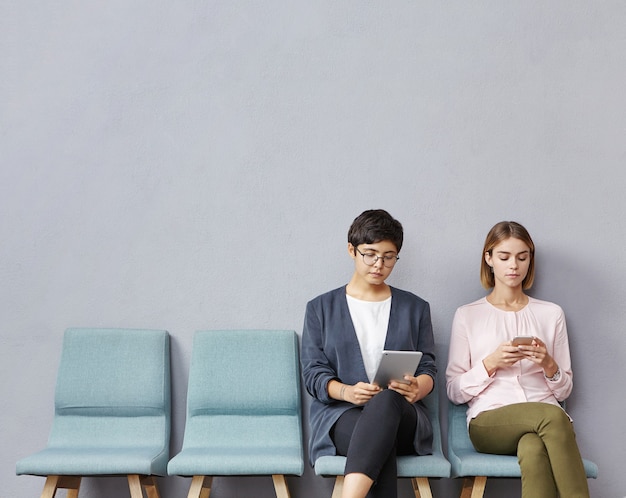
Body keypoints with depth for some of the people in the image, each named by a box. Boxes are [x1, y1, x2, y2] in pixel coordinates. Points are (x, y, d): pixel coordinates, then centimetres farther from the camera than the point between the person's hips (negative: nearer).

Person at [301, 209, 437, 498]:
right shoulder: (321, 308, 15)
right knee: (380, 440, -39)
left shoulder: (415, 308, 20)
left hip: (399, 414, 1)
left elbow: (427, 368, 13)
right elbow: (313, 374, 6)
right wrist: (346, 392, -17)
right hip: (339, 413, 0)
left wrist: (418, 388, -14)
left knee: (388, 400, -40)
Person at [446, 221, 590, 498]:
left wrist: (549, 365, -4)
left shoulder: (551, 314, 18)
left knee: (533, 450, -39)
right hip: (489, 420, -1)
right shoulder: (467, 315, 13)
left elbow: (564, 391, 18)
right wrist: (491, 363, -7)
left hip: (547, 418, 1)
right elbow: (454, 391, 9)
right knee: (551, 416, -37)